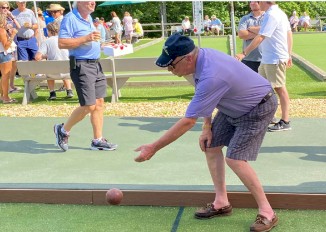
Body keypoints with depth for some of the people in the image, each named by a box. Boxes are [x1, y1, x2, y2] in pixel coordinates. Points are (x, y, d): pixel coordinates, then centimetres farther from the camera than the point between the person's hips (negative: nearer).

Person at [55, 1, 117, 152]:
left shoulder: (89, 18, 15)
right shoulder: (70, 18, -12)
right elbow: (62, 43, -20)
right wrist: (86, 38, -23)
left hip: (95, 64, 9)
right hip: (81, 66, -9)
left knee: (99, 104, 7)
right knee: (88, 106, -9)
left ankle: (97, 141, 14)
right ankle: (63, 130, 12)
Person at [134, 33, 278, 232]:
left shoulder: (211, 77, -38)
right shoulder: (201, 55, -11)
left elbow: (188, 122, -34)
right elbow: (206, 100, 7)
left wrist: (154, 148, -29)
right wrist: (207, 127, 1)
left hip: (258, 109, -10)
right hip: (234, 106, 10)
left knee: (235, 159, -18)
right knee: (210, 146, 8)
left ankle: (267, 213, -5)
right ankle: (222, 203, 17)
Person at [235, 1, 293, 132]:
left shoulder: (271, 15, -16)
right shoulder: (279, 13, 14)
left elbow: (260, 38, -22)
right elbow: (289, 34, 16)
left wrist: (244, 53, -22)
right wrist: (288, 55, 19)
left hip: (275, 59, -9)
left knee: (280, 88, -3)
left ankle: (285, 122, 5)